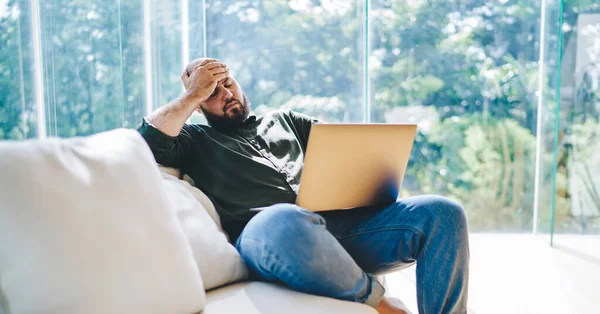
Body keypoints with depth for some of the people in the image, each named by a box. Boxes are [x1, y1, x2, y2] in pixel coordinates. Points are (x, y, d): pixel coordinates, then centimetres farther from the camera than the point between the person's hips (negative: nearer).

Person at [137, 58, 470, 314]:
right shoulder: (197, 140, 19)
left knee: (442, 213, -12)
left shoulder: (283, 119, 31)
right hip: (266, 231, -4)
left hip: (336, 221, 5)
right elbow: (146, 141, -1)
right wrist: (193, 93, 6)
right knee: (287, 223, -43)